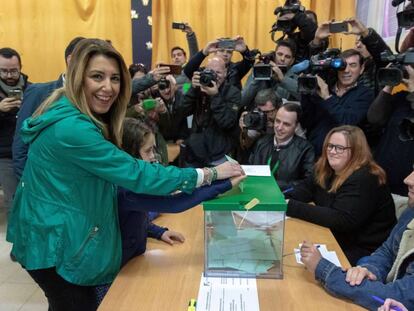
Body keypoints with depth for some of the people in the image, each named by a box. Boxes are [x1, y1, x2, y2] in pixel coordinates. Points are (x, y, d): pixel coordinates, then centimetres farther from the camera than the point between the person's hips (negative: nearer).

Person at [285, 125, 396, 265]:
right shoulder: (326, 170, 5)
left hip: (362, 250, -7)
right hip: (334, 239, 8)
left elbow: (341, 220, -29)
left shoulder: (364, 179, -21)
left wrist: (291, 207, -31)